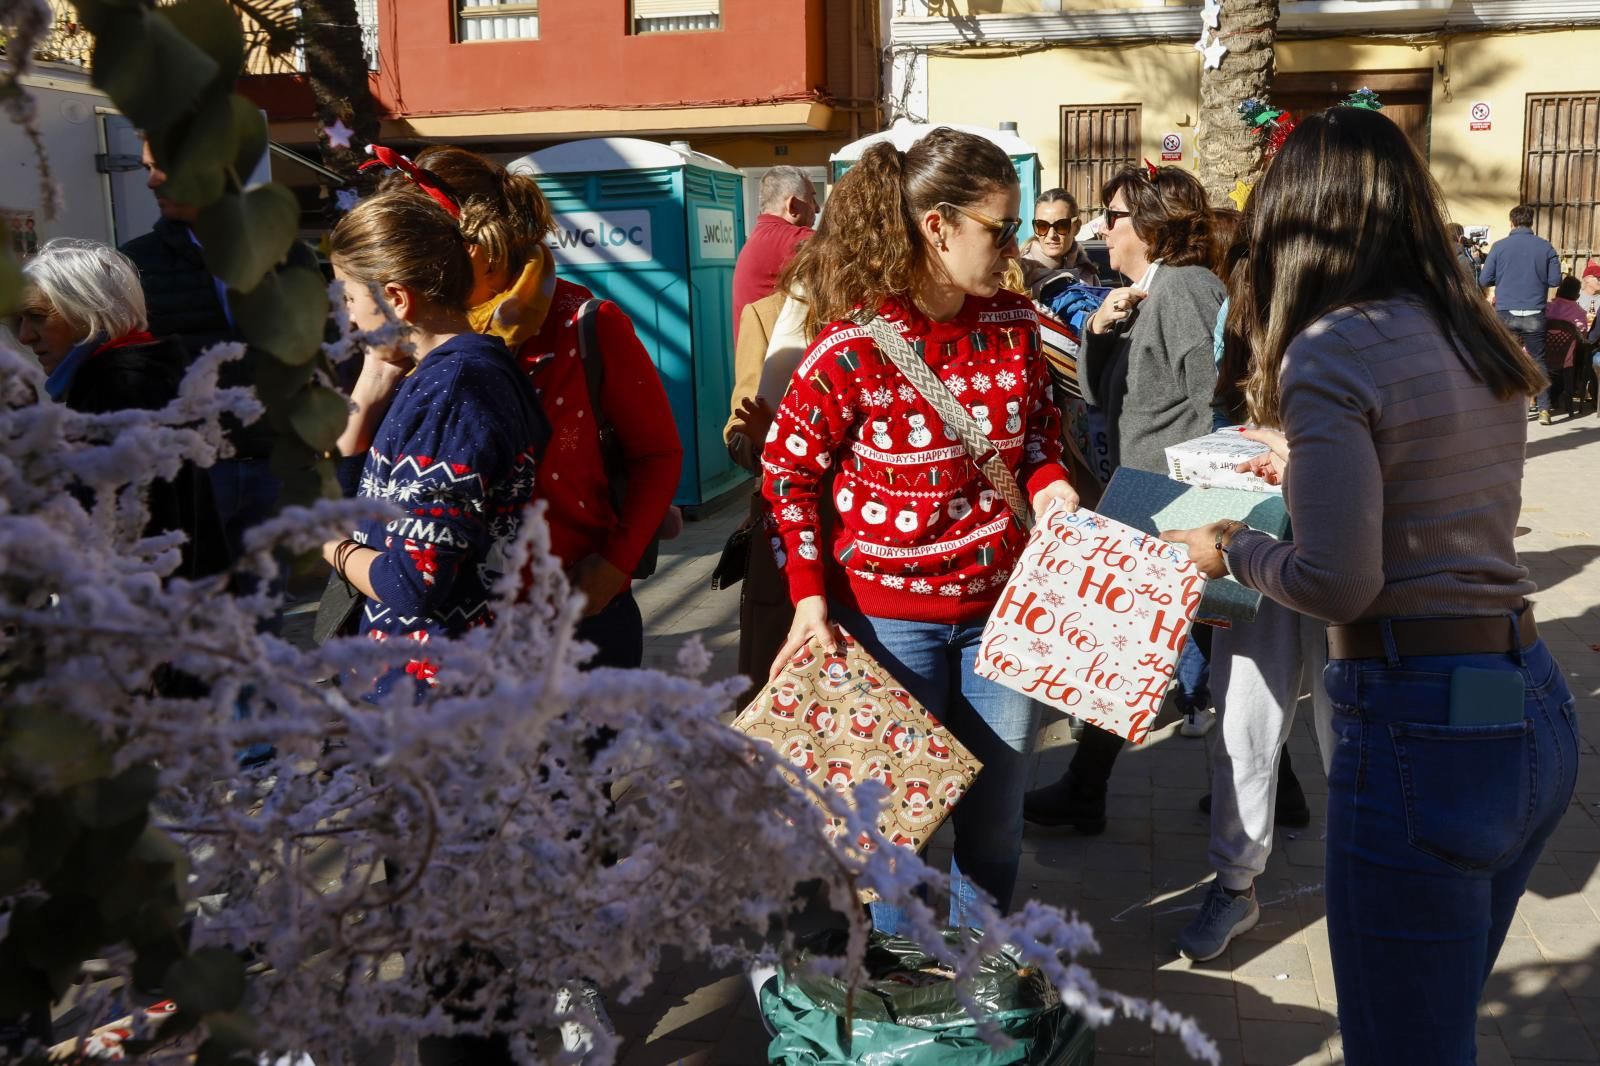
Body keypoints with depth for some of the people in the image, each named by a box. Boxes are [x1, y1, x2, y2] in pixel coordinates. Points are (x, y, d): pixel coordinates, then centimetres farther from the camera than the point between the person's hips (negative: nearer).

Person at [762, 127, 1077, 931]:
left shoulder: (1013, 323, 1)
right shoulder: (853, 346, -16)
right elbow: (789, 469, -7)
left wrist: (1048, 483, -7)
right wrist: (810, 598, -13)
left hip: (1000, 602, 5)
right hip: (888, 613, -5)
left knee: (996, 812, 16)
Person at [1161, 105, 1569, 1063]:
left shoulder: (1331, 351, -15)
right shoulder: (1474, 337, 9)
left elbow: (1338, 585, -20)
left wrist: (1232, 550, -2)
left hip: (1423, 728, -8)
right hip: (1533, 708, 9)